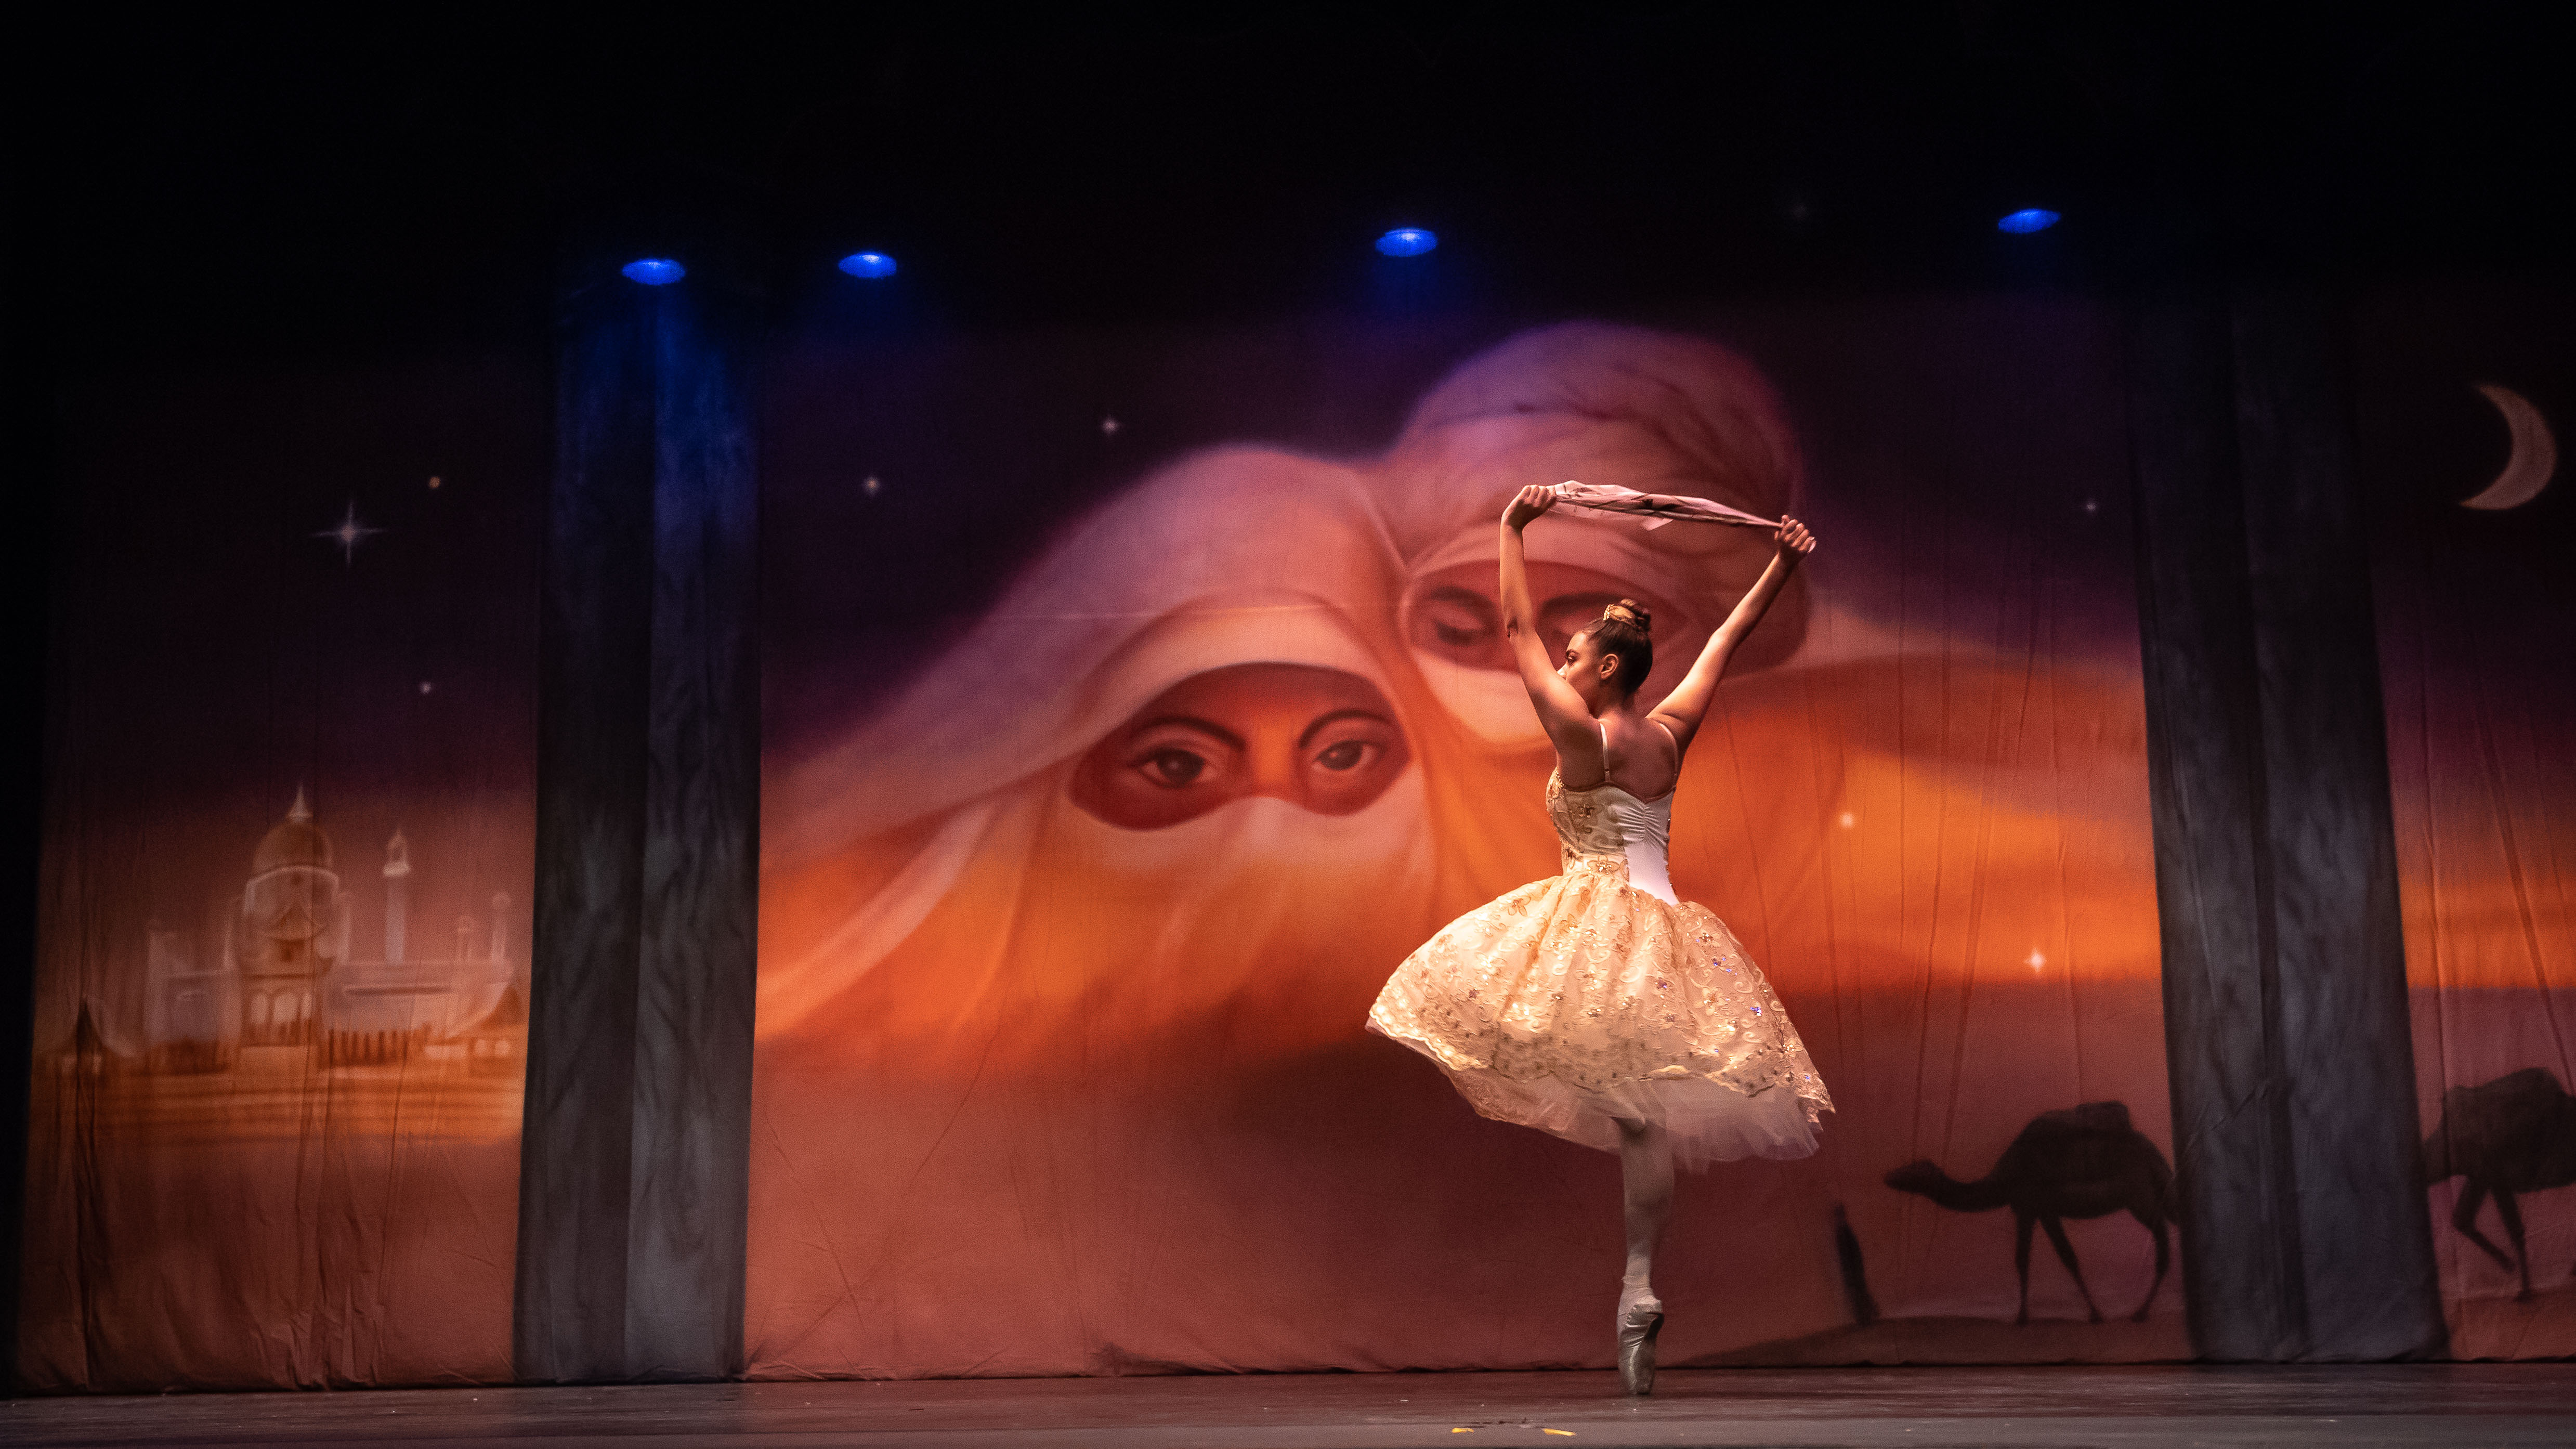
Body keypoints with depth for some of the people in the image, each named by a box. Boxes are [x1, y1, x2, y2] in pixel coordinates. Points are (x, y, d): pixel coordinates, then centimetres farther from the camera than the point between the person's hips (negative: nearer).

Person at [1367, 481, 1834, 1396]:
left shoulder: (1581, 733, -6)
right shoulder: (1670, 734, 10)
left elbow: (1519, 631, -2)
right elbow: (1726, 642, 21)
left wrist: (1512, 531, 4)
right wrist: (1782, 566, 25)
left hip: (1598, 921, -7)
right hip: (1662, 933, 7)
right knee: (1642, 1117, 4)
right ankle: (1638, 1287, 2)